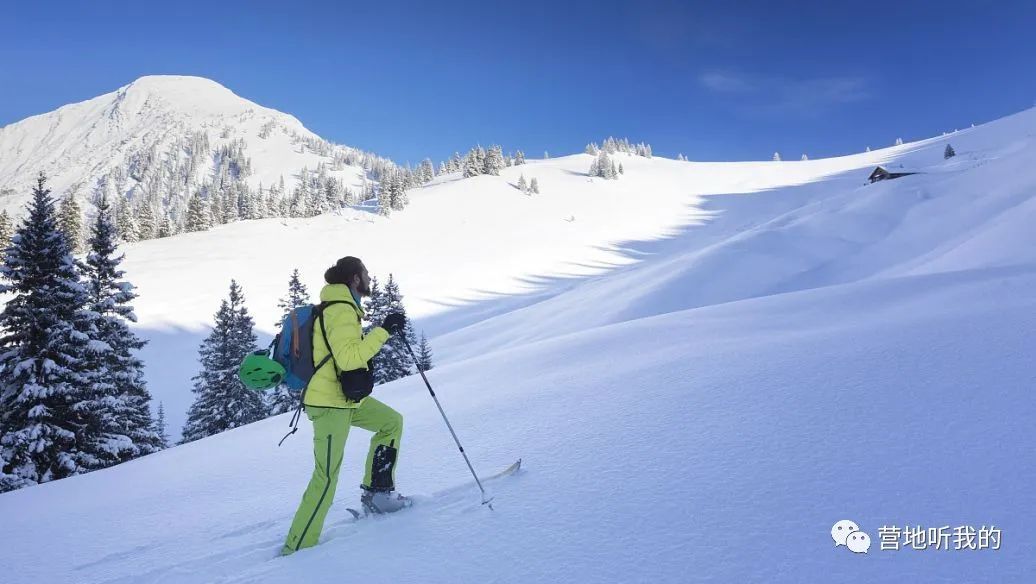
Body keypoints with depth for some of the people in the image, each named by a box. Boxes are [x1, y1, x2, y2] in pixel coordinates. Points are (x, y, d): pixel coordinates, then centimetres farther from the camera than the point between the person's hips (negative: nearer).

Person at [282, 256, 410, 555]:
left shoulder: (341, 306, 13)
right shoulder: (341, 310, -18)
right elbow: (348, 358, -28)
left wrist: (363, 361, 16)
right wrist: (383, 330, -25)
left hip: (346, 397, 10)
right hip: (329, 403, -10)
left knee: (392, 422, 17)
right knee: (327, 477, -6)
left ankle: (377, 492, 20)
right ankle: (298, 546, 4)